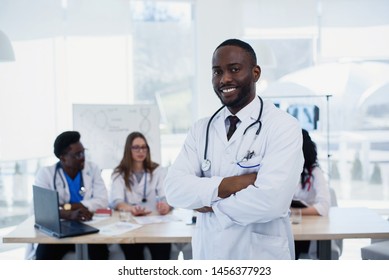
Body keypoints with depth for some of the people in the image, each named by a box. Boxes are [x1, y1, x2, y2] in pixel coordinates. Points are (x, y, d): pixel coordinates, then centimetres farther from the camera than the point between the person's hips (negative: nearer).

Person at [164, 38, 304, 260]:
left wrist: (212, 206, -11)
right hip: (207, 255, 4)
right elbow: (174, 189, -8)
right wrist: (228, 184, -21)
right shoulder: (201, 129, 3)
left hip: (263, 257, -4)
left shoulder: (283, 126, -12)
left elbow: (272, 200, -23)